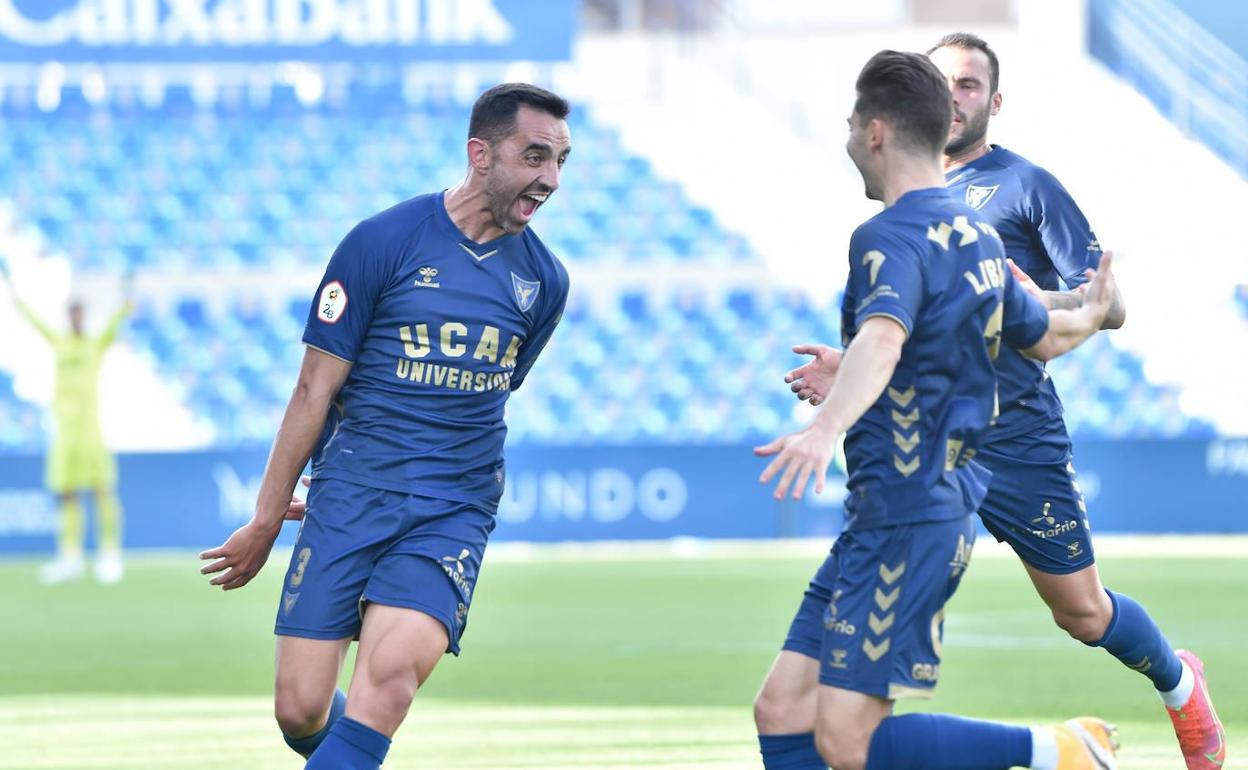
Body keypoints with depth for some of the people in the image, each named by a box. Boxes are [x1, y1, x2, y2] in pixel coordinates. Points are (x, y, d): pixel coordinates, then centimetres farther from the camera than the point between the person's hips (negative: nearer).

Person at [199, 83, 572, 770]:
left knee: (388, 682, -25)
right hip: (349, 496, -1)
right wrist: (266, 518, 3)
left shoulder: (544, 281, 6)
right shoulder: (382, 242, -5)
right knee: (300, 712, -5)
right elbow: (317, 388, 0)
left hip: (453, 513, 1)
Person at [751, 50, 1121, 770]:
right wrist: (1093, 316, 53)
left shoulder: (892, 237, -15)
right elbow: (1044, 336, 29)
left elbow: (883, 338, -35)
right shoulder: (976, 232, 13)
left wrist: (826, 427, -53)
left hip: (907, 516, -9)